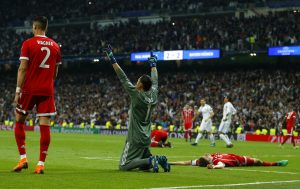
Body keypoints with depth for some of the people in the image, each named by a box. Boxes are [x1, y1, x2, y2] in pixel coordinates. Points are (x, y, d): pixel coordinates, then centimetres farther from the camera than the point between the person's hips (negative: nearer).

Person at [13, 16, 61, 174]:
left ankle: (23, 158, 2)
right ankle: (41, 164, -4)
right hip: (47, 90, 3)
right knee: (45, 126, 0)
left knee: (19, 122, 11)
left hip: (29, 89, -3)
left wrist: (18, 91, -9)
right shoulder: (55, 46, 9)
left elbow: (22, 69, -9)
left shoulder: (28, 44, -4)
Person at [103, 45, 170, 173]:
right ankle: (160, 159, -5)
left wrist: (112, 59, -13)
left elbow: (123, 78, -15)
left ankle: (151, 161, -20)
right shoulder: (153, 95, 2)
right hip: (146, 138, 8)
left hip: (136, 139, -8)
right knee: (143, 166, 20)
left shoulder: (136, 94, -15)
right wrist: (153, 64, 34)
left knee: (123, 166, -7)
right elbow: (154, 80, 20)